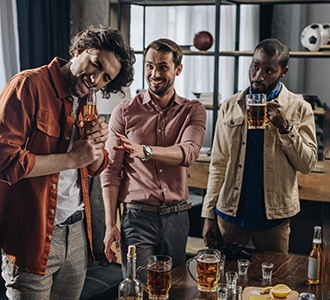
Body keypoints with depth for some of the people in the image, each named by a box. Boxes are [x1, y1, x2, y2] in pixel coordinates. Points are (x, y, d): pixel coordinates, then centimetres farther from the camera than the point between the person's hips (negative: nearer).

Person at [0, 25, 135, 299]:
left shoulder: (84, 101, 11)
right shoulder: (29, 85, -14)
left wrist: (98, 144, -5)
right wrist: (72, 158, -21)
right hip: (33, 235, -7)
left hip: (77, 232, 7)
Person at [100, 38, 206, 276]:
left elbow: (189, 152, -17)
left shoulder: (193, 111, 3)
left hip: (177, 218, 2)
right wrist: (110, 224, -7)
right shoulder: (125, 112, 0)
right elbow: (111, 170, 0)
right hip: (137, 216, -2)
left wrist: (144, 151, -34)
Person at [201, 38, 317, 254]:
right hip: (230, 211, 2)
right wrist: (208, 214, 1)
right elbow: (218, 165, 5)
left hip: (274, 216, -1)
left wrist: (285, 127, -16)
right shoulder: (230, 106, 4)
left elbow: (307, 164, -4)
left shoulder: (299, 108, -1)